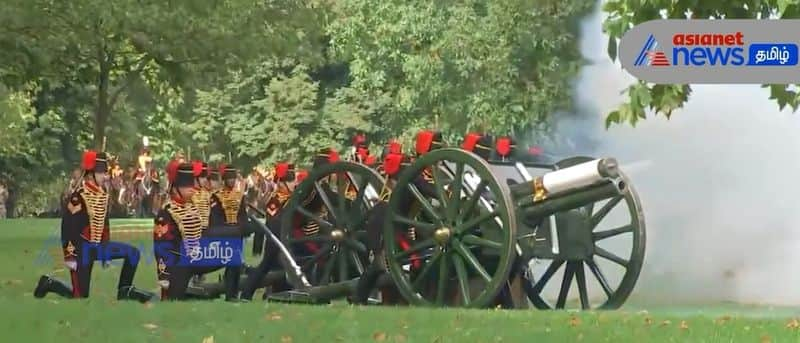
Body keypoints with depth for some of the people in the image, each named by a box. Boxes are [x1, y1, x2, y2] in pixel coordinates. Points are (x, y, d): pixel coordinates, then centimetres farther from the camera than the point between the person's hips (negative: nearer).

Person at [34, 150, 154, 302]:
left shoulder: (103, 193, 6)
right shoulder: (78, 196, -20)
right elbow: (67, 227, -20)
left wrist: (106, 252, 20)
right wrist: (69, 256, -20)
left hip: (98, 245, 7)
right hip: (83, 249, -7)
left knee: (132, 253, -2)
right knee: (81, 295, -5)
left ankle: (124, 290, 7)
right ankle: (49, 284, 17)